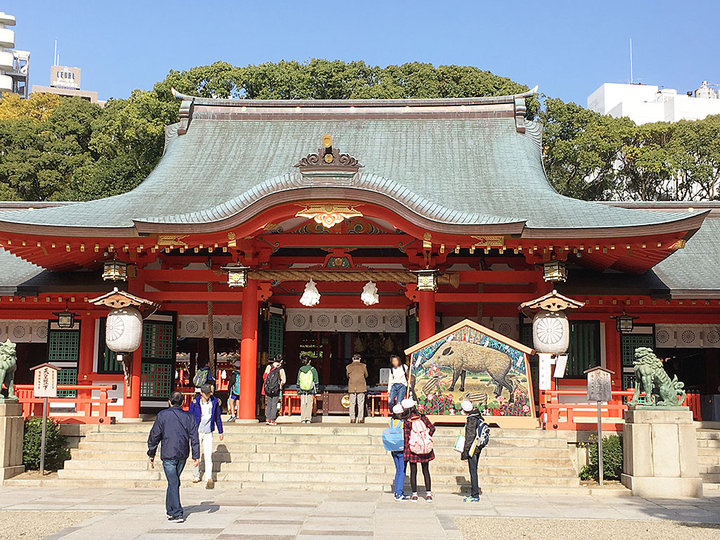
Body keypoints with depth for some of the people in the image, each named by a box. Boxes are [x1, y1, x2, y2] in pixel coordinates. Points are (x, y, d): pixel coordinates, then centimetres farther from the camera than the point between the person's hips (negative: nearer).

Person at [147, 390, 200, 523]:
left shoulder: (162, 415, -2)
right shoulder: (188, 416, 7)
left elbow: (154, 435, -2)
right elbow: (194, 437, 2)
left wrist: (151, 454, 6)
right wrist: (196, 456, 2)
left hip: (168, 454, -4)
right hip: (183, 455, 4)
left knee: (173, 483, -5)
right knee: (174, 482, 19)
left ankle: (177, 514, -11)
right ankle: (170, 510, 27)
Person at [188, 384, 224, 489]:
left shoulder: (214, 402, 1)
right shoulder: (195, 403, -5)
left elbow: (217, 417, 12)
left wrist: (220, 432, 16)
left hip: (208, 433, 0)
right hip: (196, 432, 0)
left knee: (208, 456, -8)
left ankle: (208, 478, -9)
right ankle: (196, 476, 26)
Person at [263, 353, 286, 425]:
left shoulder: (269, 366, -2)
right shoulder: (281, 369, -8)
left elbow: (264, 376, 3)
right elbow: (283, 381, -6)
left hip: (268, 389, 2)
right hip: (276, 390, -2)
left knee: (268, 404, 12)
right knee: (274, 404, 5)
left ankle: (267, 419, 7)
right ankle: (272, 420, 3)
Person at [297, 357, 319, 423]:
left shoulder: (300, 370, 4)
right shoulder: (313, 370, -3)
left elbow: (298, 381, 9)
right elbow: (316, 381, 0)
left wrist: (298, 391, 16)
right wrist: (316, 390, 8)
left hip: (302, 390, 2)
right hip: (311, 391, -2)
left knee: (303, 405, 6)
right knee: (309, 404, 3)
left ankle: (303, 419, 5)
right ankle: (308, 419, 1)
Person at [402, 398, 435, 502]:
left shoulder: (406, 422, -10)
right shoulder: (422, 417, -2)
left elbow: (406, 438, -10)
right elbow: (432, 428, -4)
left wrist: (406, 451, -3)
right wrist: (427, 439, 9)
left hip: (413, 449, -3)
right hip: (426, 447, 3)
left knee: (413, 472, 9)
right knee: (426, 471, 12)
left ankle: (414, 495, 11)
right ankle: (428, 494, 12)